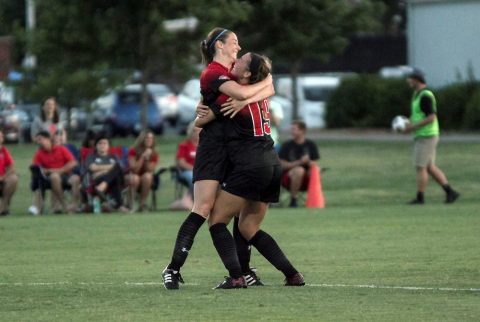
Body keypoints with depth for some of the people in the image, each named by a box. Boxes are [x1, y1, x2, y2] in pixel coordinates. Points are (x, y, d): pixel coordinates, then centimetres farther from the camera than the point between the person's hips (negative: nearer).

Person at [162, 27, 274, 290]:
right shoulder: (212, 74, -11)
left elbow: (268, 89, 0)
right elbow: (243, 92, -26)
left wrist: (244, 101, -17)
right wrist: (265, 80, -7)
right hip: (213, 147, -8)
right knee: (202, 210, -13)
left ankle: (243, 269, 13)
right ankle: (173, 268, -10)